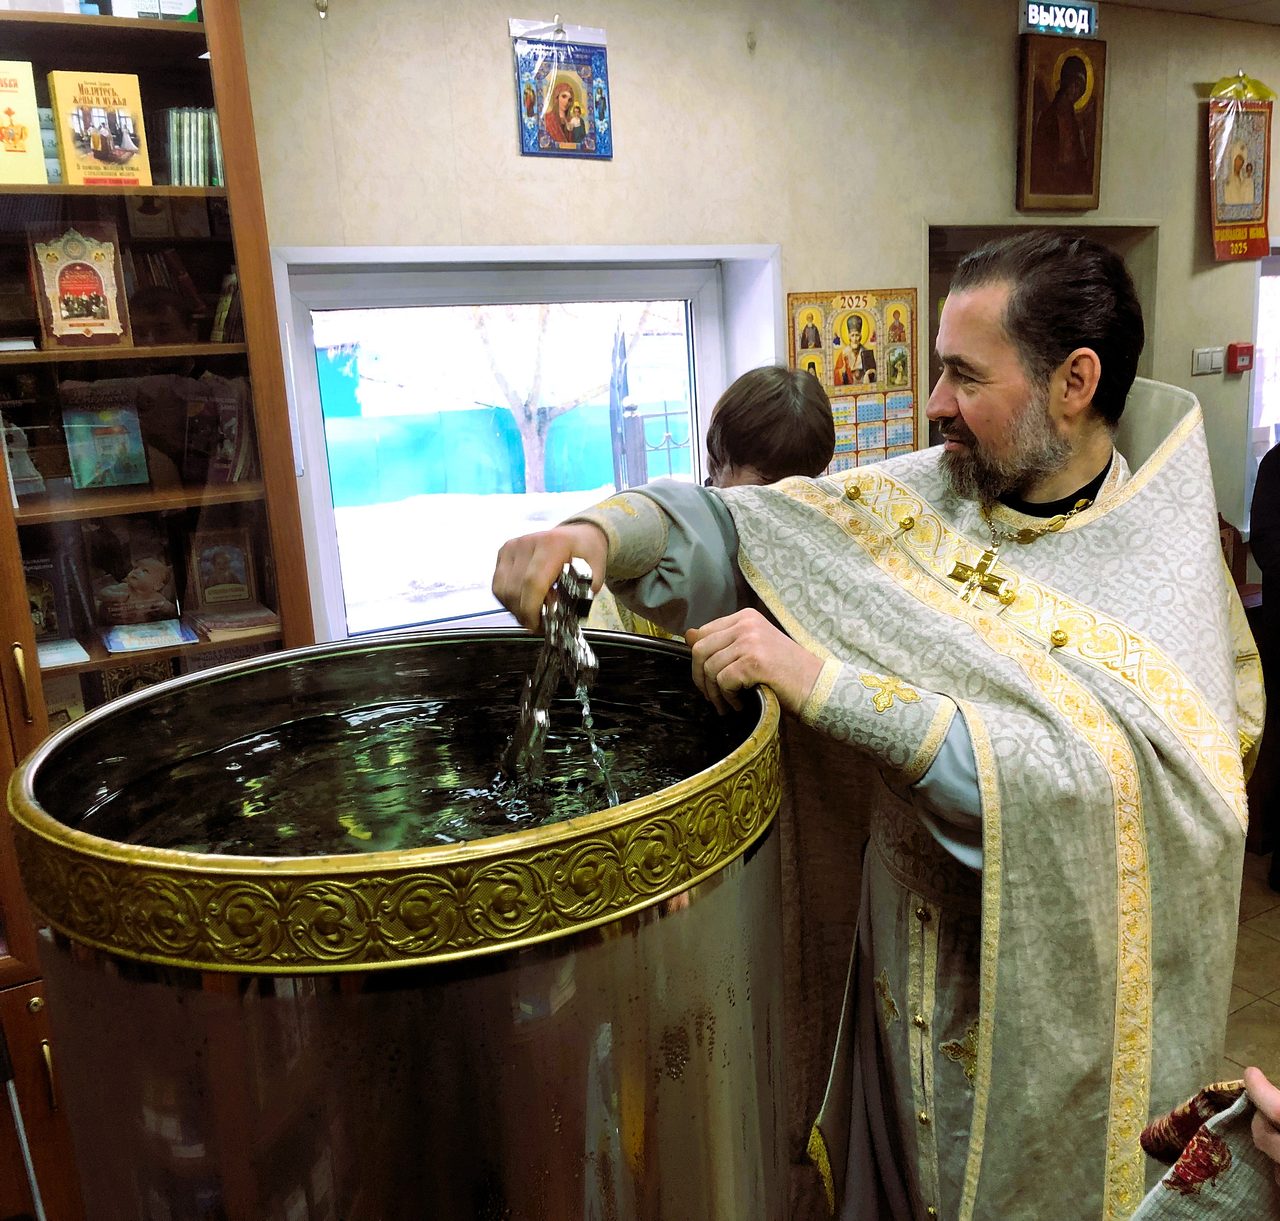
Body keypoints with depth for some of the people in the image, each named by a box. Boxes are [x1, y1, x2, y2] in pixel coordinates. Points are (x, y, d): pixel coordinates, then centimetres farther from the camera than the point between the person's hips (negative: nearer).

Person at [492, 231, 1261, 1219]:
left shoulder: (1164, 578, -19)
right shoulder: (926, 496, -6)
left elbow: (1081, 778, -35)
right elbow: (729, 519, -6)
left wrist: (819, 680, -39)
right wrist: (598, 533, -26)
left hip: (1052, 1003, -3)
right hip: (903, 970, 4)